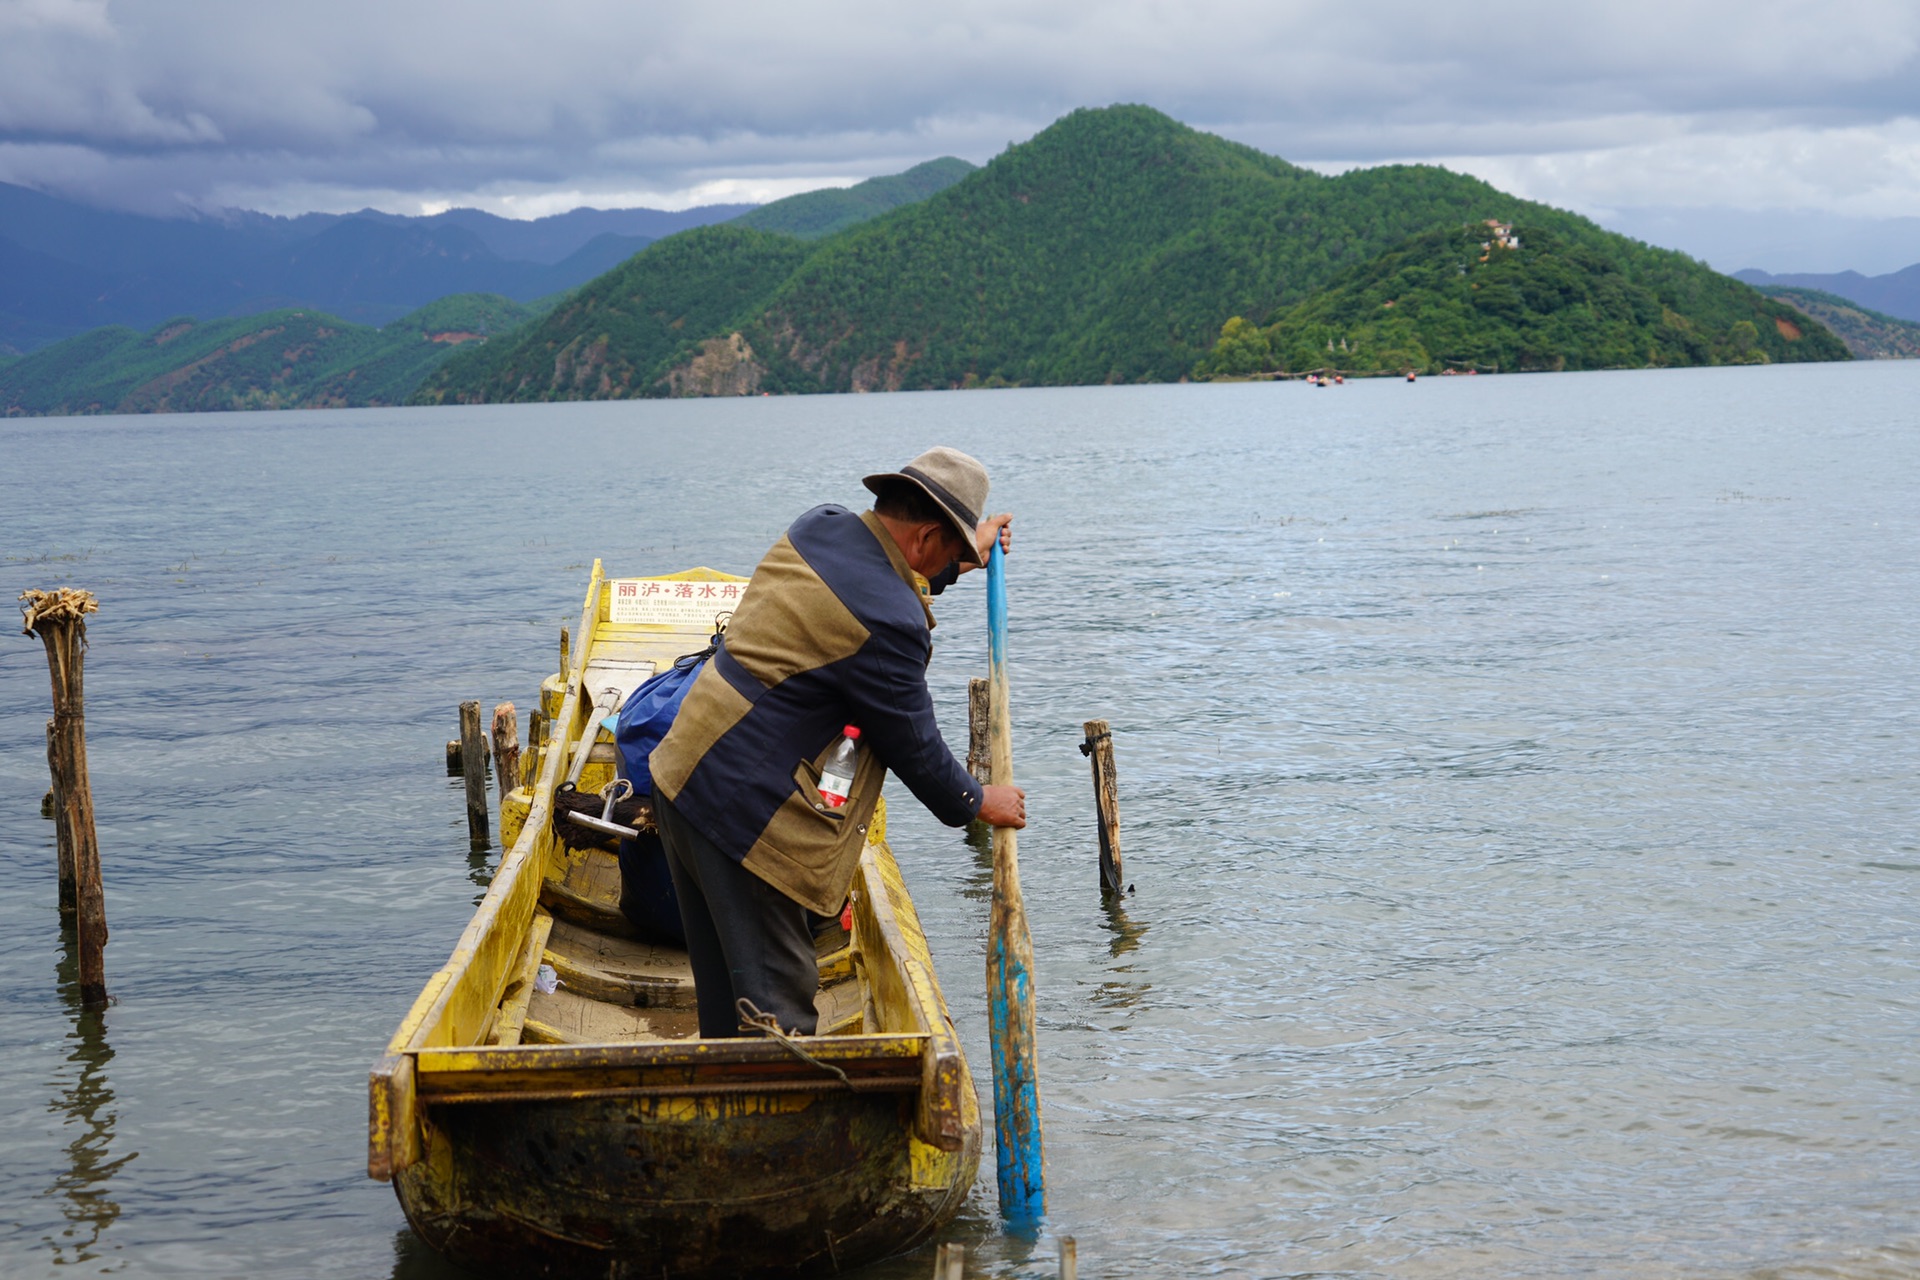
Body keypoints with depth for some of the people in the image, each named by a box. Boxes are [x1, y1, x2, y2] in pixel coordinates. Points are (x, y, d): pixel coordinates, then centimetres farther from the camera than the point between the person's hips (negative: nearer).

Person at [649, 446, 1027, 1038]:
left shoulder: (819, 526, 6)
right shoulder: (889, 622, -19)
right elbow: (913, 745, -6)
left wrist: (961, 561, 39)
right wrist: (977, 802, 12)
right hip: (744, 810, -10)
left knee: (724, 991, 18)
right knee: (778, 997, -3)